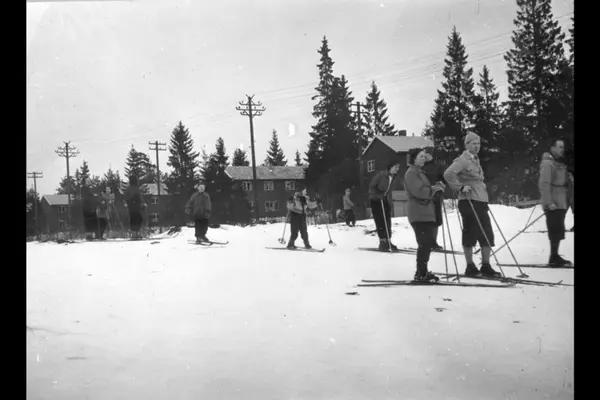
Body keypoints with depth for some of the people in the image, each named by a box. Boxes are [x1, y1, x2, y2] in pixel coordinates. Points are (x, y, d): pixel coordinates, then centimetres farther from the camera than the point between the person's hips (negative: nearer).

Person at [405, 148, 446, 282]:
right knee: (425, 243, -12)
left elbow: (427, 190, 24)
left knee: (428, 243, 9)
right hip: (418, 213, -10)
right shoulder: (411, 173, -9)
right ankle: (421, 273, -7)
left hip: (427, 211, 10)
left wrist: (437, 186, 6)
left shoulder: (420, 171, 23)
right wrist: (434, 188, -9)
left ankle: (422, 272, 17)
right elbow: (419, 191, -20)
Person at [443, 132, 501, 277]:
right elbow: (448, 174, -24)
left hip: (481, 201, 9)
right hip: (469, 201, -9)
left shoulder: (476, 160, 20)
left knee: (488, 235, 7)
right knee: (470, 234, -2)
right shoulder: (463, 160, -8)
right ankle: (470, 267, 8)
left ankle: (486, 266, 15)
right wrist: (461, 187, -20)